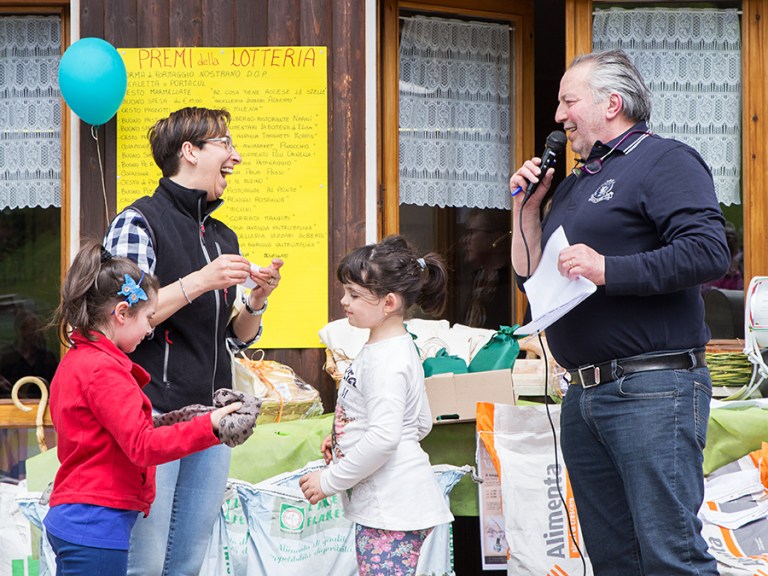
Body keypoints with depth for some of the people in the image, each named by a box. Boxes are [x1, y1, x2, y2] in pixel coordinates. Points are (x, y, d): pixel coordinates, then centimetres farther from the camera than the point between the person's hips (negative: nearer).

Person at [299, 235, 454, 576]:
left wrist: (330, 480, -14)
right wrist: (344, 437, 16)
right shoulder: (399, 349, 15)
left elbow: (383, 437, -24)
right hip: (384, 505, 11)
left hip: (391, 510, -11)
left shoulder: (385, 360, -16)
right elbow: (422, 423, 22)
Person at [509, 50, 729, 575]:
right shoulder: (573, 186, 23)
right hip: (583, 398, 9)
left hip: (652, 391, -9)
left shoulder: (663, 160, -3)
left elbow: (709, 252, -17)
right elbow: (531, 277, 26)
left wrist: (609, 269, -20)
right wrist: (527, 207, 13)